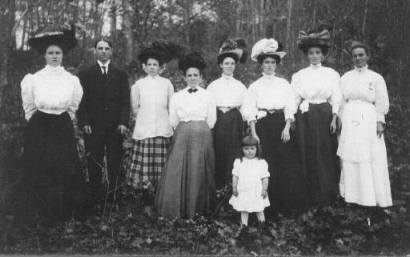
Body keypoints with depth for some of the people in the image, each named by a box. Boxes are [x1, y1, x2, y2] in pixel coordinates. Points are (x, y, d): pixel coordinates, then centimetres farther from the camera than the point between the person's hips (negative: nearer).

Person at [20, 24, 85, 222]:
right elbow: (29, 107, 8)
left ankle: (63, 212, 17)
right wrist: (39, 122, 12)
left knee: (65, 170, 2)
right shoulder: (33, 79, -3)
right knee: (39, 171, 3)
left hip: (63, 130, 1)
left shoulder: (72, 80, 1)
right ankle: (41, 213, 18)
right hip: (39, 130, -1)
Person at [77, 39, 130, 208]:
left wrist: (124, 122, -6)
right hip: (93, 126, 0)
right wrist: (84, 122, -6)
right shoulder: (86, 74, 10)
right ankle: (95, 199, 8)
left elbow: (125, 100, 6)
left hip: (115, 126, 1)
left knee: (115, 164, 1)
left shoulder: (120, 75, 12)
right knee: (94, 165, 1)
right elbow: (82, 100, 5)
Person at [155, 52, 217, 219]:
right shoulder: (177, 97, 8)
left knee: (199, 172, 0)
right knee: (178, 172, -3)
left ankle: (199, 208, 12)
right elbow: (173, 122, 8)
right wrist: (186, 129, 6)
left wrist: (197, 129, 6)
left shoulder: (208, 96, 5)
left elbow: (211, 122, 5)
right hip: (182, 137, 1)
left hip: (202, 137, -1)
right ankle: (178, 209, 7)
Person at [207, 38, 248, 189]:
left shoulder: (240, 86, 13)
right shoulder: (213, 85, 11)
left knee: (233, 153, -4)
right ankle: (218, 186, 5)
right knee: (218, 153, -4)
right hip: (217, 121, 0)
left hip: (234, 122, 0)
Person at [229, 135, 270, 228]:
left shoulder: (262, 163, 0)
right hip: (243, 192, 1)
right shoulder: (238, 162, 4)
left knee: (259, 211, 7)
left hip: (257, 192, -1)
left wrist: (264, 189, -6)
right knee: (243, 211, 8)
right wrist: (234, 187, -1)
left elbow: (265, 178, 0)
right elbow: (235, 176, 5)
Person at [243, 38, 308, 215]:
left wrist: (287, 128, -7)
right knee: (268, 165, -4)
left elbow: (290, 108, 5)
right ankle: (271, 205, 6)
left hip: (281, 124, 1)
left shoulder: (284, 84, 11)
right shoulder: (255, 86, 7)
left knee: (288, 162, -4)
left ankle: (289, 204, 7)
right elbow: (250, 112, 2)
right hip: (263, 125, -1)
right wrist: (253, 133, -8)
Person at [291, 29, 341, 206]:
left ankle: (328, 195, 9)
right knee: (308, 156, -1)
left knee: (326, 154, -1)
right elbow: (294, 99, 6)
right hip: (306, 117, 0)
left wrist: (334, 118, -7)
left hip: (325, 116, 0)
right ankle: (312, 196, 8)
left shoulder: (331, 74, 7)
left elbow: (336, 98, 3)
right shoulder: (299, 75, 8)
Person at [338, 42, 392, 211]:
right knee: (350, 160, 1)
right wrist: (339, 121, 4)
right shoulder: (345, 78, 11)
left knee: (371, 161, -4)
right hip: (349, 123, 2)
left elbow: (382, 103, 2)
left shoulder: (376, 78, 6)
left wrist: (380, 122, -7)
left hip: (369, 123, -2)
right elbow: (340, 102, 11)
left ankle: (374, 198, 5)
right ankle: (352, 196, 10)